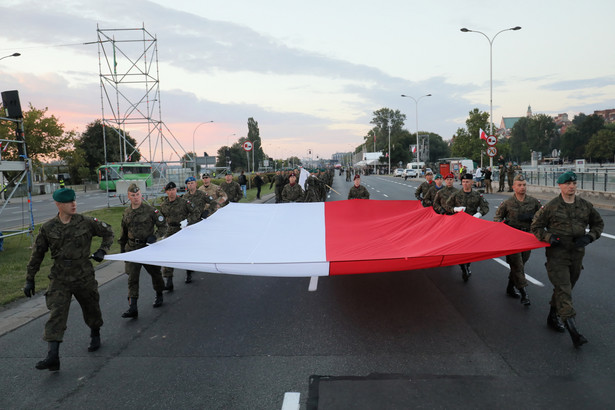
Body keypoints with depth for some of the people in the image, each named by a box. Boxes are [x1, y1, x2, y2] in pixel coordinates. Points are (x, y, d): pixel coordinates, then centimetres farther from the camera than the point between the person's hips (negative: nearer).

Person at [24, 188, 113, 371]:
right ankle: (53, 357, -12)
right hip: (59, 279, 0)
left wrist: (102, 250, -3)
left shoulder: (86, 222, -5)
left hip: (84, 277, 0)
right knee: (56, 314, -11)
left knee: (91, 309, 15)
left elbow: (108, 232, 10)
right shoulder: (48, 228, -3)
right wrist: (29, 279, 8)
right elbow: (37, 254, 6)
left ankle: (95, 335, 44)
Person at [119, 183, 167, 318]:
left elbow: (163, 226, -2)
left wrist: (155, 236, -18)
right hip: (132, 249, 2)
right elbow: (124, 234, 18)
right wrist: (122, 249, 20)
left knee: (155, 272, 13)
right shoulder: (126, 213, 7)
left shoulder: (150, 210, -6)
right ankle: (132, 307, -7)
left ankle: (159, 295, 38)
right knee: (132, 277, -6)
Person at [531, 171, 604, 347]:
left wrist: (589, 237, -1)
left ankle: (552, 316, 35)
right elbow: (535, 227, 3)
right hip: (557, 255, -5)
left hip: (577, 254, 5)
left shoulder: (586, 205, 6)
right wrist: (549, 237, -15)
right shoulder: (551, 207, -5)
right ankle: (573, 330, -15)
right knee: (563, 290, -12)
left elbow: (598, 223, 18)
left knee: (564, 288, 16)